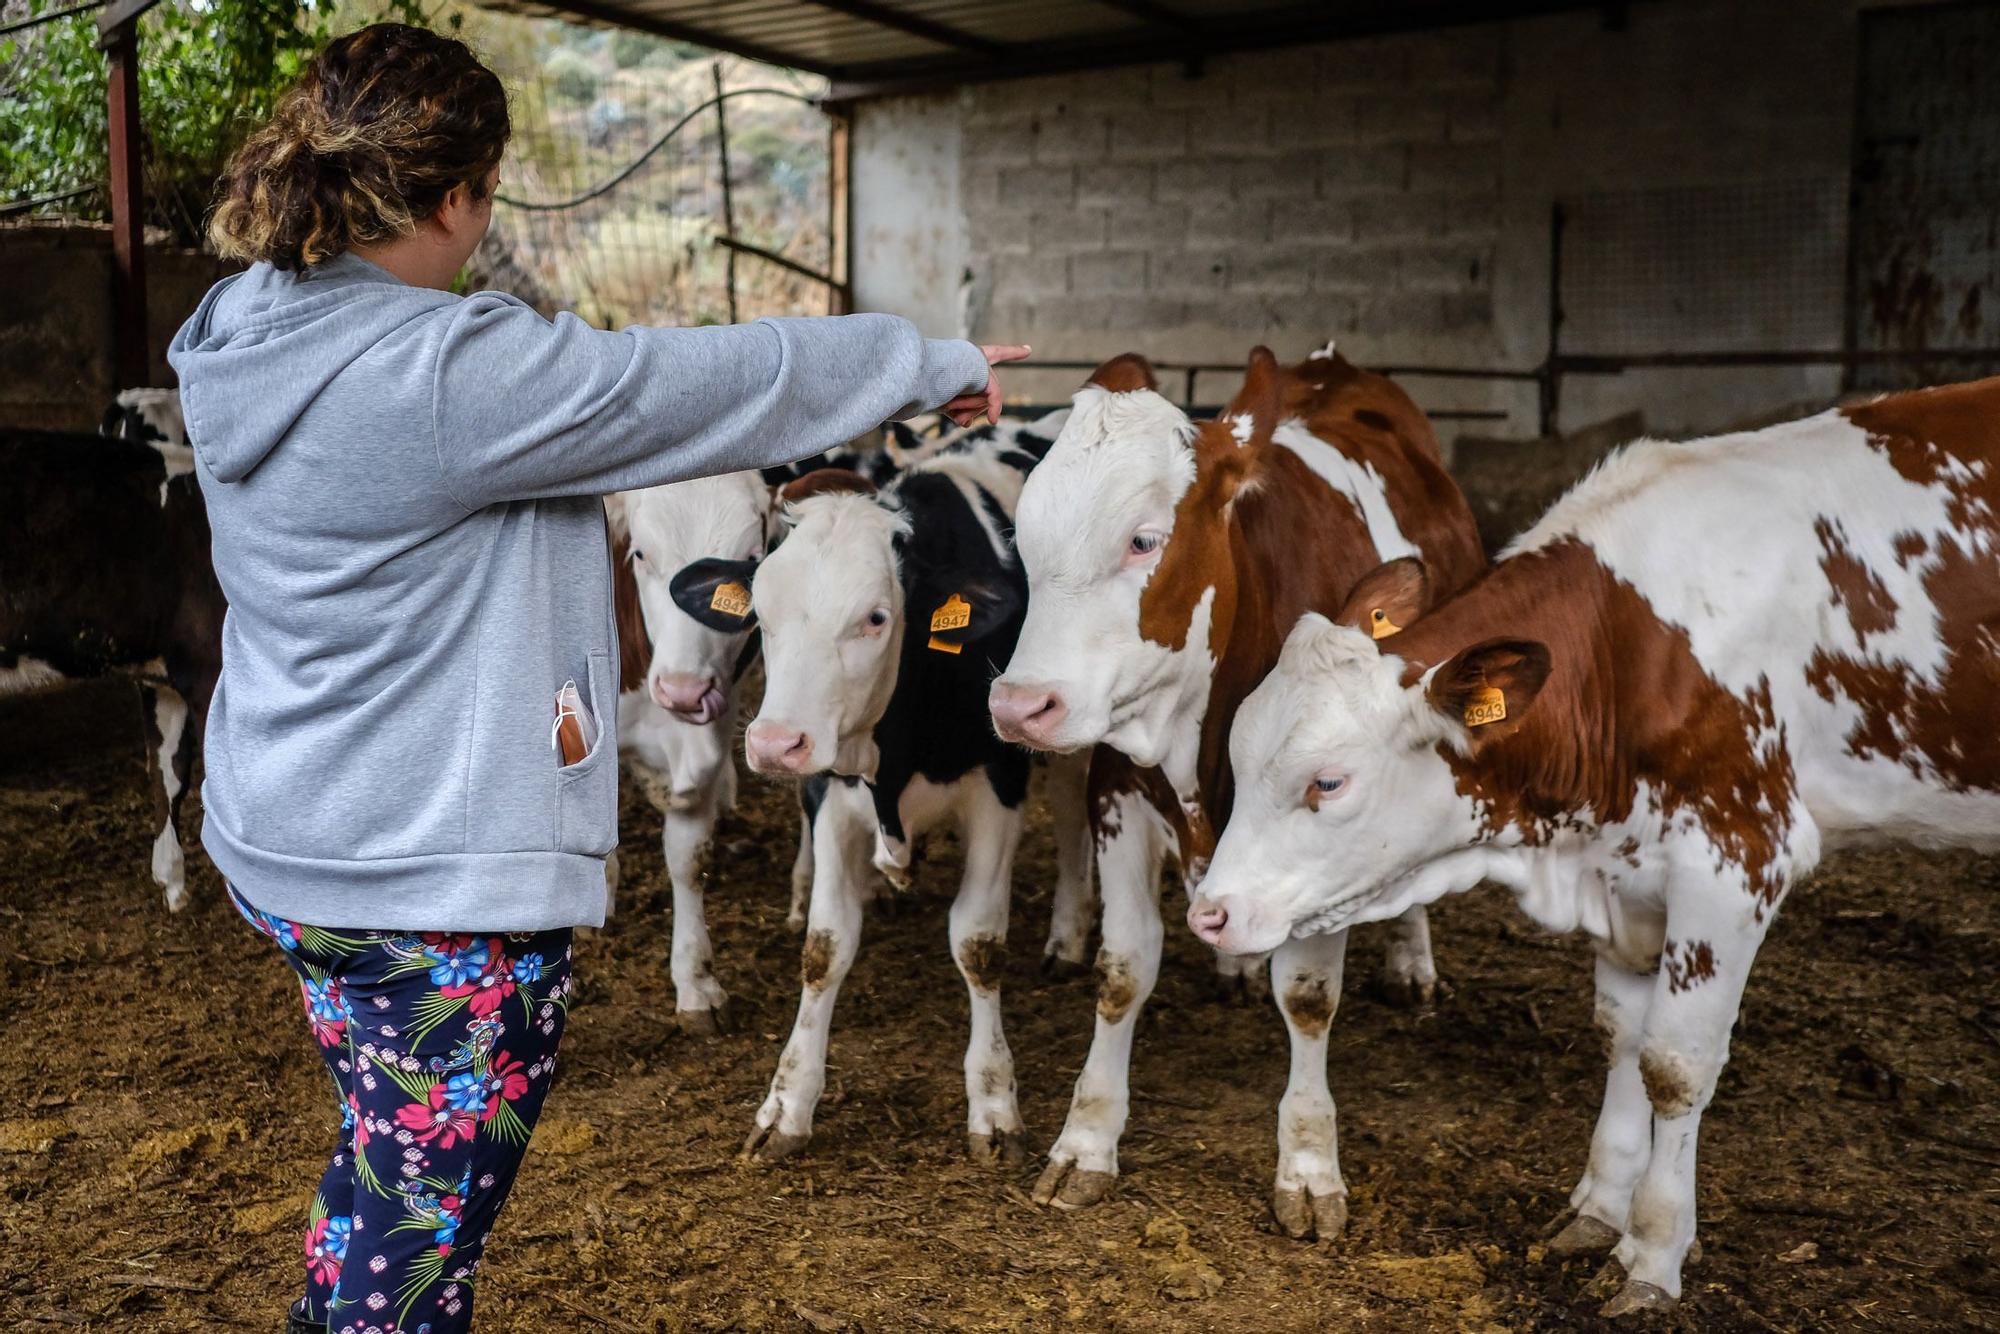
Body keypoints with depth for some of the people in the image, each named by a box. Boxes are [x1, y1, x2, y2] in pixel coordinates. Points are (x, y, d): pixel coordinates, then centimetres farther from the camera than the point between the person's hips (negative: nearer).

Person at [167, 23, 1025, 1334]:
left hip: (285, 842, 9)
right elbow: (734, 381, -15)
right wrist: (934, 362, 0)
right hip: (442, 880, -9)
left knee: (383, 1160, 27)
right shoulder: (452, 374, -25)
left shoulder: (248, 338, 2)